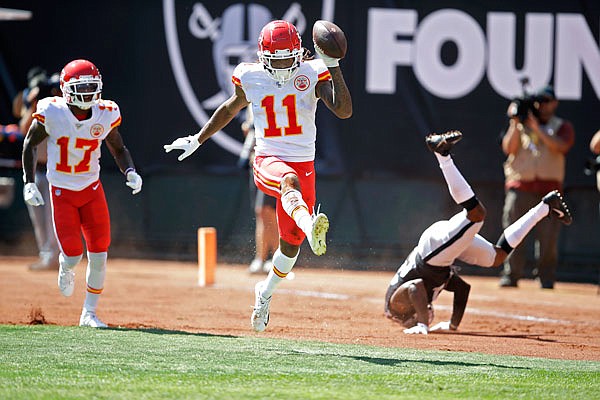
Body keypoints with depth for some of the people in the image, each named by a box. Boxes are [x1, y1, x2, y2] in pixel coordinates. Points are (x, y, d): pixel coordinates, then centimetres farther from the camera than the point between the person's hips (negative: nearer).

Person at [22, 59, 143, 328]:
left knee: (99, 255, -3)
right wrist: (29, 183, -7)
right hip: (61, 192, -2)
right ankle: (65, 269, 30)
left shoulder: (105, 115, -10)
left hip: (92, 189, 3)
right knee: (73, 254, -10)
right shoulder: (51, 113, -17)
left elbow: (118, 149, 7)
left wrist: (130, 172, -12)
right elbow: (30, 144, -1)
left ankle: (89, 313, 12)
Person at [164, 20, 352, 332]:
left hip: (303, 164, 2)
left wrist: (333, 66, -22)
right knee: (290, 180, -40)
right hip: (267, 162, -2)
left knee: (291, 244, 10)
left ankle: (265, 292, 38)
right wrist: (197, 141, 25)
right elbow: (230, 109, 19)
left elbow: (344, 111, -16)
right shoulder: (250, 78, -2)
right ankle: (310, 226, -71)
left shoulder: (312, 74, -5)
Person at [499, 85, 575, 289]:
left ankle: (546, 278, 0)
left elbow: (560, 147, -9)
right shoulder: (520, 124, 17)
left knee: (548, 237, -6)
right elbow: (508, 148, 4)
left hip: (549, 187, -1)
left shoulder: (562, 127, 11)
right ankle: (510, 276, -3)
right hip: (519, 186, 1)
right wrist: (516, 123, -5)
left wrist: (536, 127, -11)